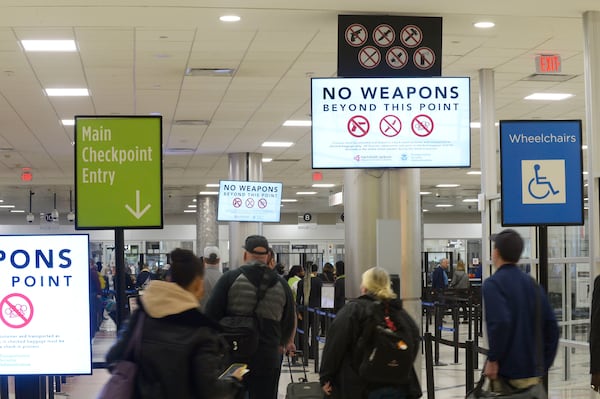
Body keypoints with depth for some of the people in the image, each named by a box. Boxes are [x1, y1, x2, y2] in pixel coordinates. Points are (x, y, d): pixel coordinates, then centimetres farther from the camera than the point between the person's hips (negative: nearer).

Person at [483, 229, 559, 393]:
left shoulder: (493, 284, -10)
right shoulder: (531, 283, 11)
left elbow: (500, 323, -26)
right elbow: (551, 325, 9)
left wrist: (493, 359, -16)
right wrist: (543, 365, 14)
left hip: (507, 373, -6)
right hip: (534, 373, 6)